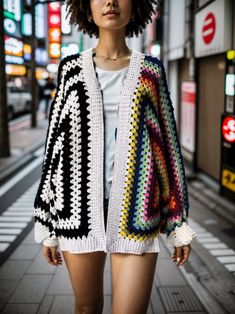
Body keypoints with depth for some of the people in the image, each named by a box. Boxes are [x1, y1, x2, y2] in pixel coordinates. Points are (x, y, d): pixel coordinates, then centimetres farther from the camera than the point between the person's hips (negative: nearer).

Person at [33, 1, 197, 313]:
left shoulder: (151, 70, 5)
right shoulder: (72, 68, 6)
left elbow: (168, 143, 6)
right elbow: (56, 143, 5)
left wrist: (180, 222, 4)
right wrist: (47, 225, 4)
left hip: (136, 208, -1)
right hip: (81, 205, 1)